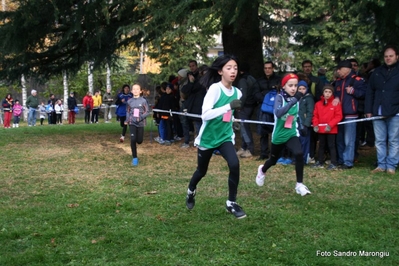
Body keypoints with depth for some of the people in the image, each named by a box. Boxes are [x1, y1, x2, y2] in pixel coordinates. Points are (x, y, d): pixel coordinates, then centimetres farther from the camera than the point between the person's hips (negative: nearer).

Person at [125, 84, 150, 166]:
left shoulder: (143, 101, -7)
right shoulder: (129, 101, 1)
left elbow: (147, 112, -4)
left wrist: (141, 117, -18)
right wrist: (127, 119, 1)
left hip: (140, 123, 0)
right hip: (132, 123, 1)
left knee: (139, 141, 4)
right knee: (133, 140, -11)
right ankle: (135, 158, 0)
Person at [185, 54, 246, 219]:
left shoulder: (237, 92, -1)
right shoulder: (215, 88, -19)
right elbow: (205, 114, -30)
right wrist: (229, 106, -37)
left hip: (225, 137, 4)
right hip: (208, 137, -4)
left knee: (234, 164, -20)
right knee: (202, 171, 14)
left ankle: (231, 203, -2)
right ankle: (191, 191, 47)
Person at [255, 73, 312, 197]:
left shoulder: (296, 99, -4)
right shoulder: (279, 97, -17)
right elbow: (278, 113, -37)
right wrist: (293, 101, -43)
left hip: (292, 134, 2)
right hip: (278, 135, -2)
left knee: (299, 154, -24)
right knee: (273, 160, 17)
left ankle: (299, 185, -12)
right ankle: (262, 170, 53)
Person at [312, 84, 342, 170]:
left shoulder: (335, 103, -6)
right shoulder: (318, 104, 5)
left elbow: (339, 116, -9)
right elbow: (315, 115, 9)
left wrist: (330, 125, -16)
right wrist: (315, 125, -6)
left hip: (331, 130, -4)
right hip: (321, 129, 4)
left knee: (331, 146, 0)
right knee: (321, 146, 14)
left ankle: (333, 163, 4)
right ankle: (320, 162, 23)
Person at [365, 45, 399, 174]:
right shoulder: (377, 72, 12)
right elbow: (370, 92, 11)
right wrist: (368, 110, 4)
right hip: (378, 113, 4)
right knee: (379, 141, 8)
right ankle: (381, 165, 16)